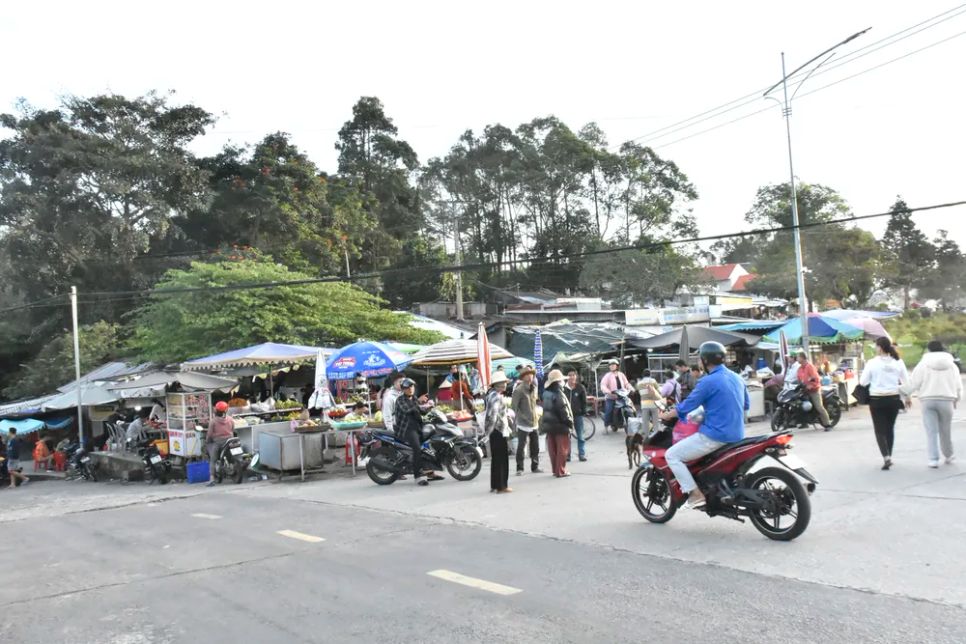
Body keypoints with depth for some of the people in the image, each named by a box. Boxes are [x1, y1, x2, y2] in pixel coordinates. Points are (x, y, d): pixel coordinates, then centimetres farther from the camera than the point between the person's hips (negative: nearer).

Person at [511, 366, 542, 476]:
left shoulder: (534, 388, 12)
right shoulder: (519, 390, -11)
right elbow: (513, 407, -13)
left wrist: (536, 416, 15)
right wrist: (516, 419, -17)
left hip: (534, 423, 7)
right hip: (523, 424, -7)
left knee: (535, 447, 11)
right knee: (521, 447, -2)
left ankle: (535, 467, 22)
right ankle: (519, 469, 6)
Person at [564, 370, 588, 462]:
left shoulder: (580, 388, -1)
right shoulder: (564, 388, -2)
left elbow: (584, 401, 3)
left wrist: (584, 411, -4)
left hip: (578, 415, 0)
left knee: (580, 436, 5)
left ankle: (582, 454, 11)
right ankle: (567, 455, 12)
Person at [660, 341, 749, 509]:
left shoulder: (708, 382, -15)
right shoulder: (737, 377, 9)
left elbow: (686, 407, -9)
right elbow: (746, 405, 23)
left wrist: (666, 415, 8)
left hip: (715, 436, -9)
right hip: (736, 436, 9)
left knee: (671, 455, -1)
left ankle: (696, 494, -8)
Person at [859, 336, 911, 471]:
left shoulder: (872, 363, -11)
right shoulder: (898, 362, -1)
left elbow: (863, 382, -10)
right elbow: (906, 382, 3)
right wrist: (907, 397, 16)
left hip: (877, 399, -3)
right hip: (894, 399, 4)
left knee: (880, 430, 3)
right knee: (890, 428, 18)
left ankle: (886, 456, -13)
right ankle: (889, 456, 24)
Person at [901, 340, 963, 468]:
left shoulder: (923, 364, -1)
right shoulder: (952, 365, 8)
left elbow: (913, 383, -6)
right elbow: (958, 386, 10)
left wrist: (900, 390, 6)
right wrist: (956, 400, 24)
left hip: (928, 400, -2)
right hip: (946, 401, 2)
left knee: (931, 432, -1)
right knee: (945, 431, 15)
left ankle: (934, 459, -6)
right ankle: (949, 456, 31)